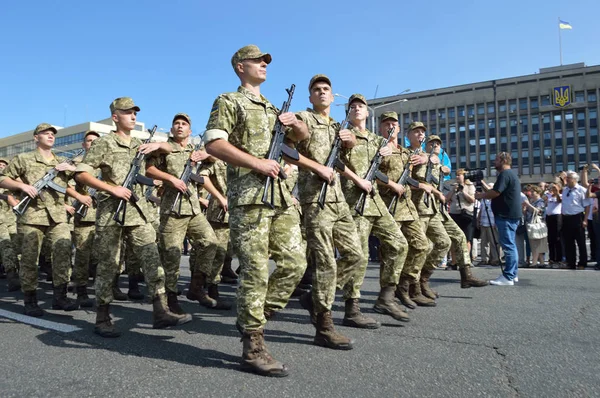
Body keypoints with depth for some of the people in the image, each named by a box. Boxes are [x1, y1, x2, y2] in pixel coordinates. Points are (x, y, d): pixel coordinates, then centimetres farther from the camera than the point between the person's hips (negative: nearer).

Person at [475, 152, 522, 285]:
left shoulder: (505, 174, -13)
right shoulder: (511, 174, 21)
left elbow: (495, 193, -19)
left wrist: (480, 195, -6)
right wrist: (484, 186, 15)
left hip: (506, 215, -11)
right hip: (512, 214, 11)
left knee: (508, 245, -10)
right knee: (510, 245, 15)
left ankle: (508, 277, -10)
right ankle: (513, 273, 22)